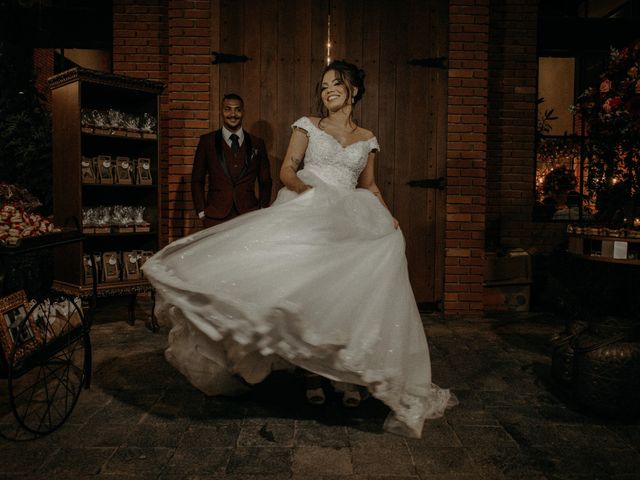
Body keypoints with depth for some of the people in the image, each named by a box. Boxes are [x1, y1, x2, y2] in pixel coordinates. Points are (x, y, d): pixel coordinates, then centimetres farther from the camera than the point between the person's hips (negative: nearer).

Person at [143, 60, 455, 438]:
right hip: (303, 213, -2)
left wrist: (387, 216, 3)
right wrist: (304, 187, -17)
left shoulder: (367, 139, 19)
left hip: (345, 222, 2)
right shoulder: (308, 125, 13)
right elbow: (287, 170, 5)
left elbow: (369, 187, 21)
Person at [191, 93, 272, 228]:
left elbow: (265, 182, 14)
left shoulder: (257, 144, 10)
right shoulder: (207, 141, 7)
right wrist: (202, 213, 0)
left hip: (249, 216, 1)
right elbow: (197, 180, 9)